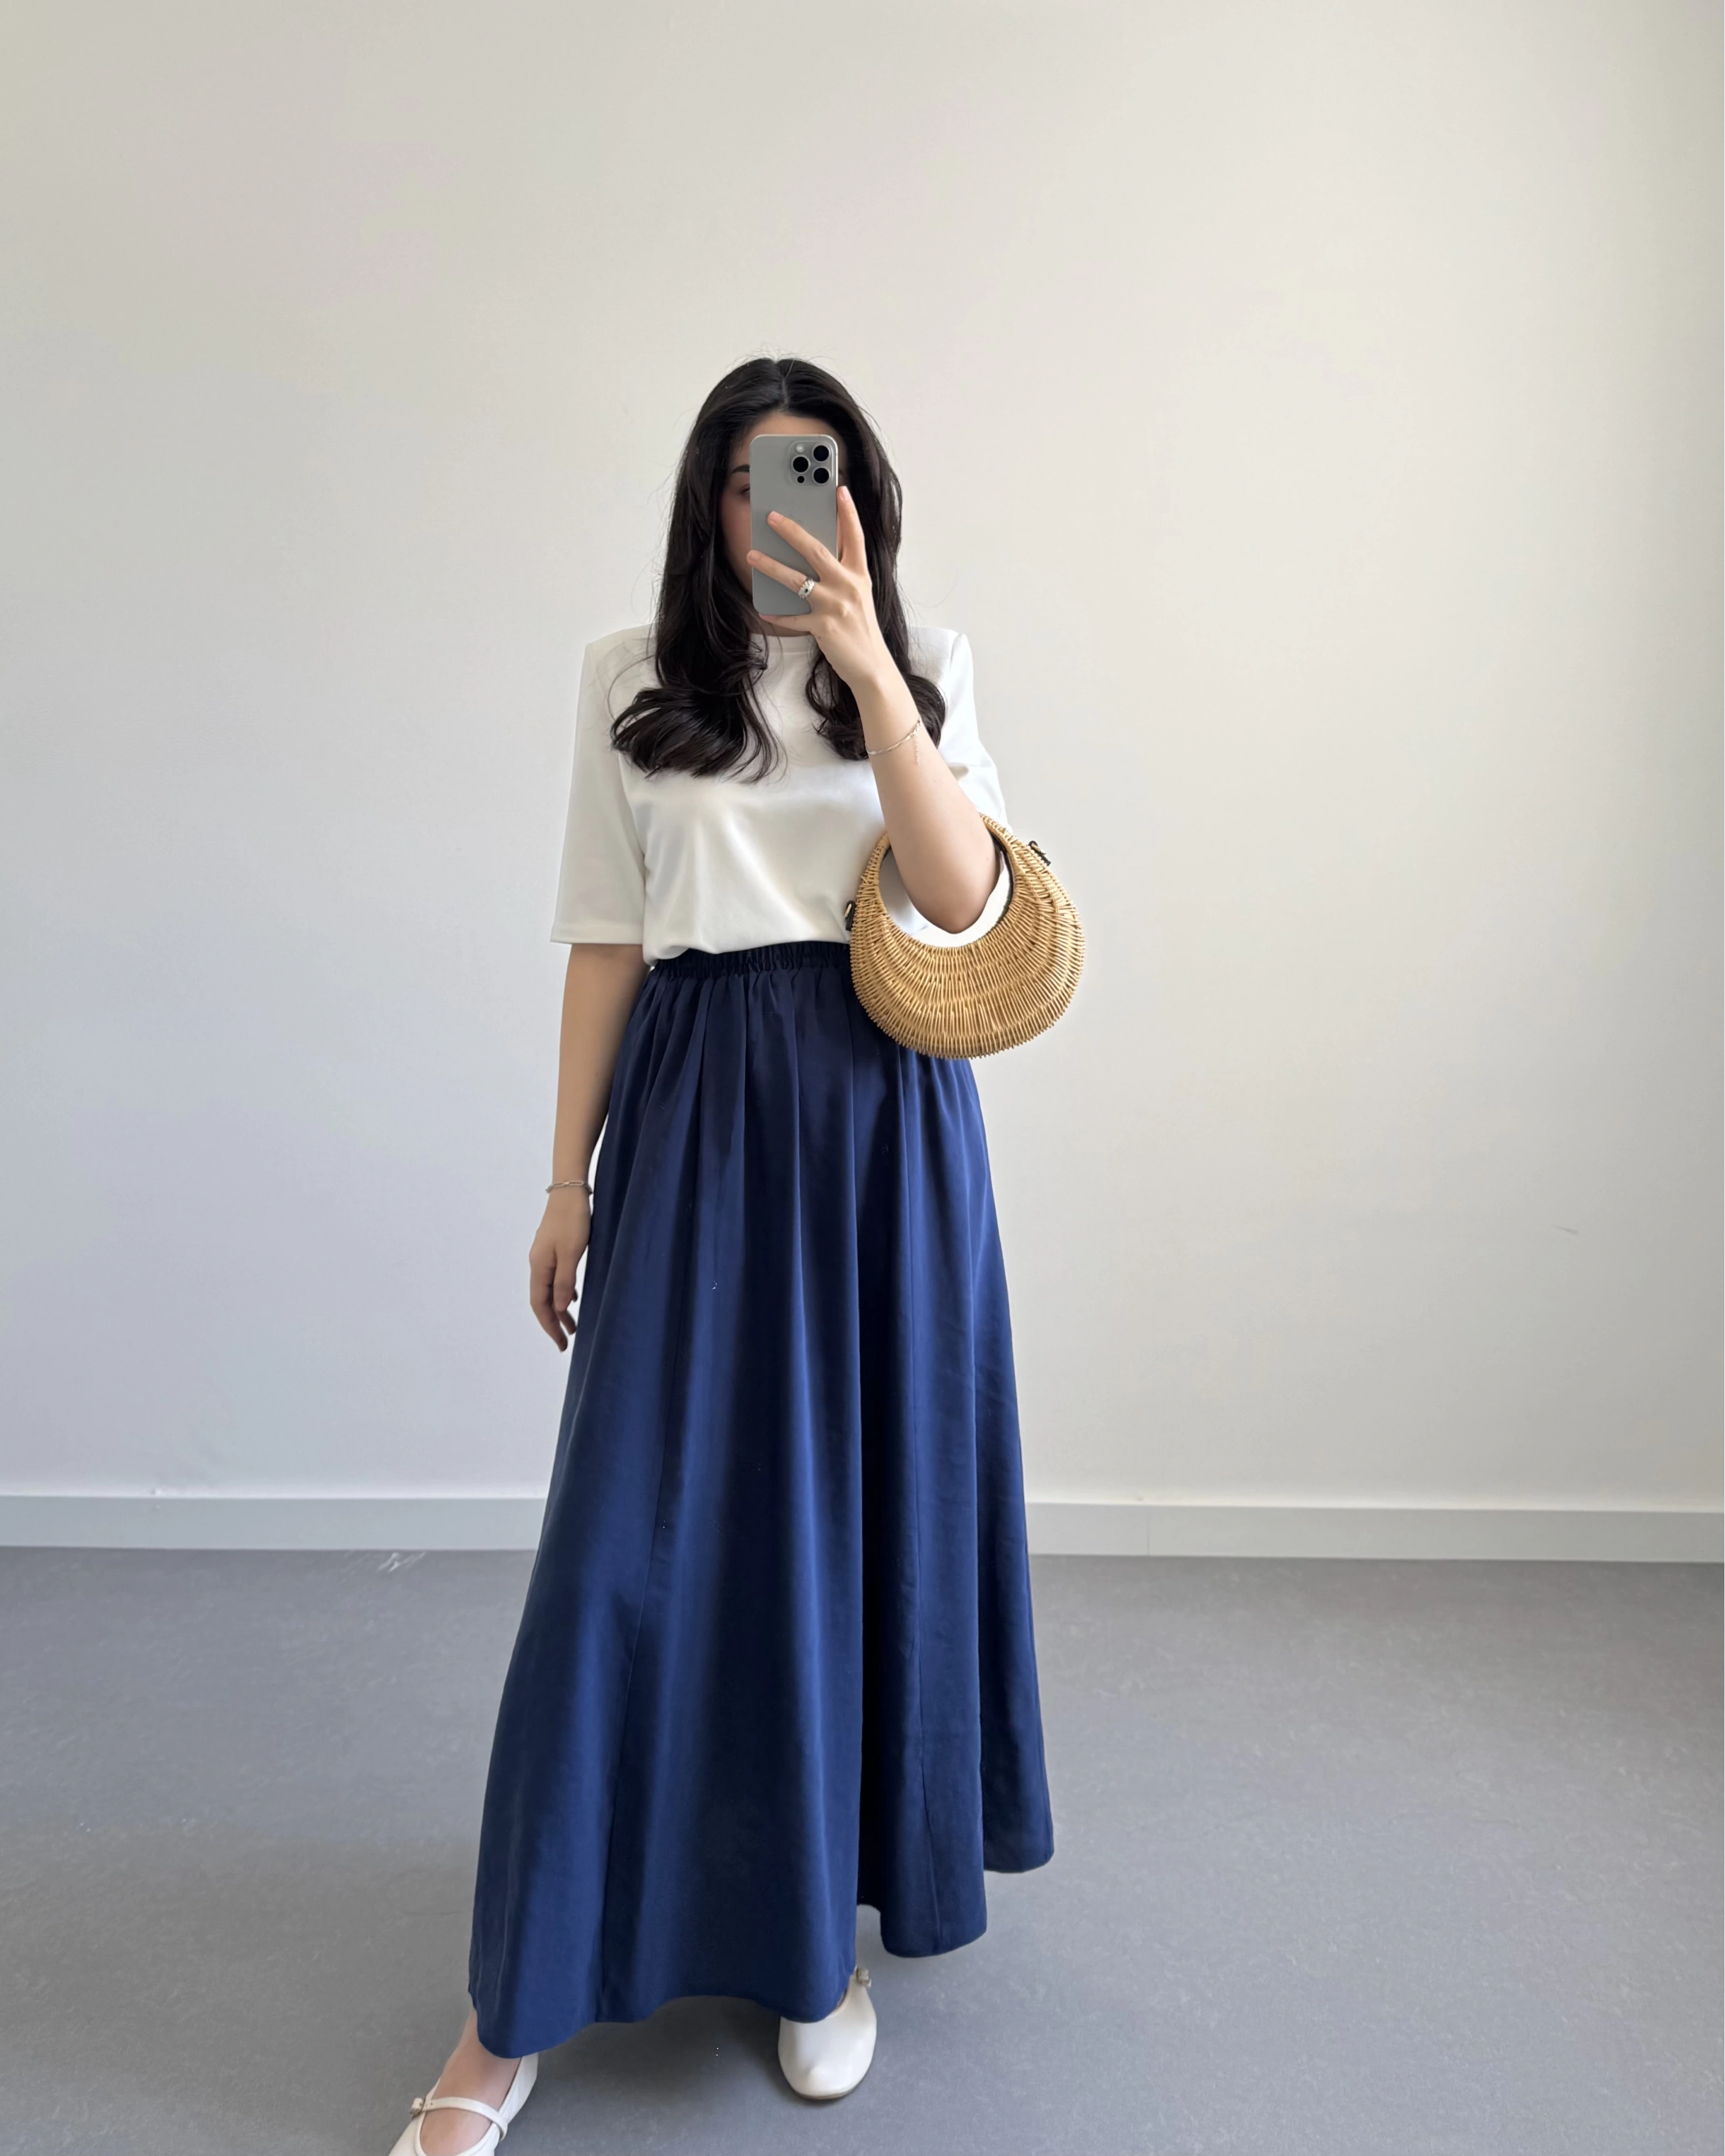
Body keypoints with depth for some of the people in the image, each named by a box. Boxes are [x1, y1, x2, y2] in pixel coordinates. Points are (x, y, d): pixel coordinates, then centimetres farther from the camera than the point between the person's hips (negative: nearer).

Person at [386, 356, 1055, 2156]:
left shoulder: (924, 661, 8)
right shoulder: (631, 676, 7)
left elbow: (961, 897, -6)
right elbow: (606, 939, 6)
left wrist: (866, 664, -13)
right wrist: (569, 1177, 3)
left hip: (887, 1117, 1)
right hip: (700, 1112, -1)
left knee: (868, 1499, 7)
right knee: (641, 1525, -2)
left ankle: (824, 1929, 30)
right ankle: (518, 2004, 14)